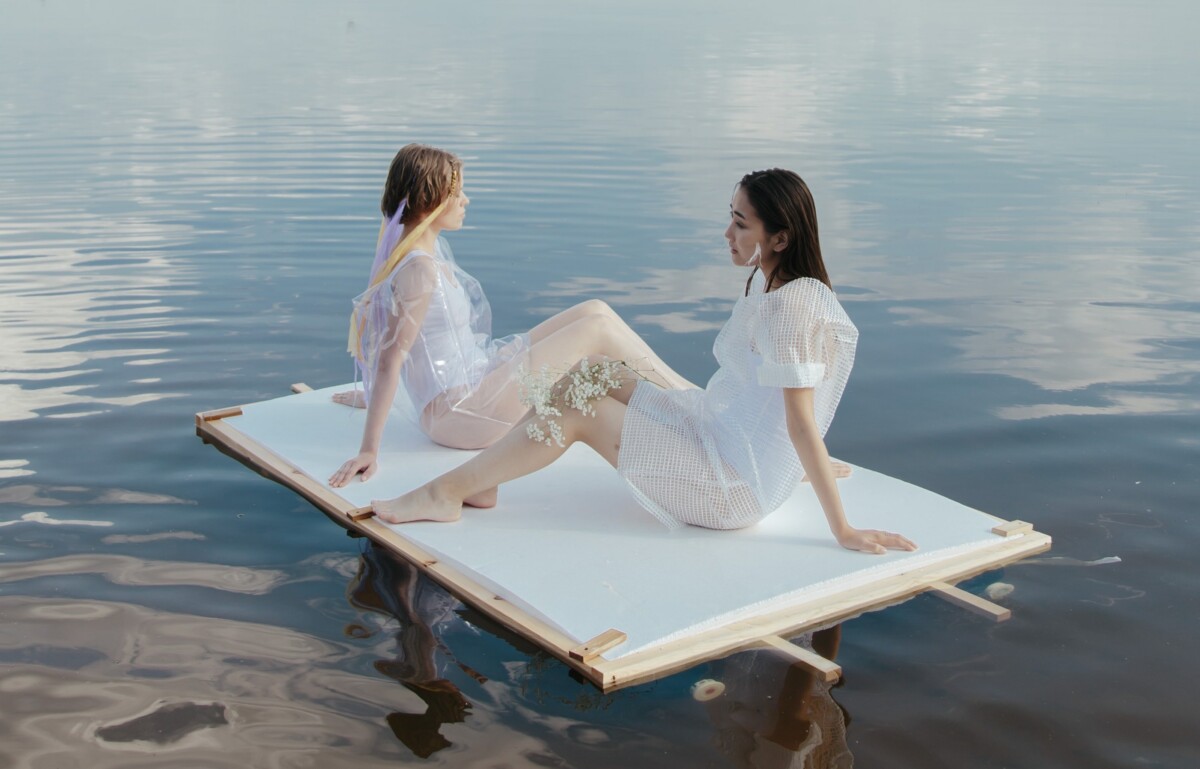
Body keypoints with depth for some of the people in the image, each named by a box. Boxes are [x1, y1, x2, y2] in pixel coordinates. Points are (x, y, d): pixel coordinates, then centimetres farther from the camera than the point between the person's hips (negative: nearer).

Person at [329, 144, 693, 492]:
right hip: (458, 411, -10)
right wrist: (369, 451, -25)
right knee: (598, 327, -10)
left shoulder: (416, 248, 7)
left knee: (593, 309, 7)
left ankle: (684, 392, 11)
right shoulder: (421, 269, -22)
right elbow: (390, 359, -25)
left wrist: (372, 394, 28)